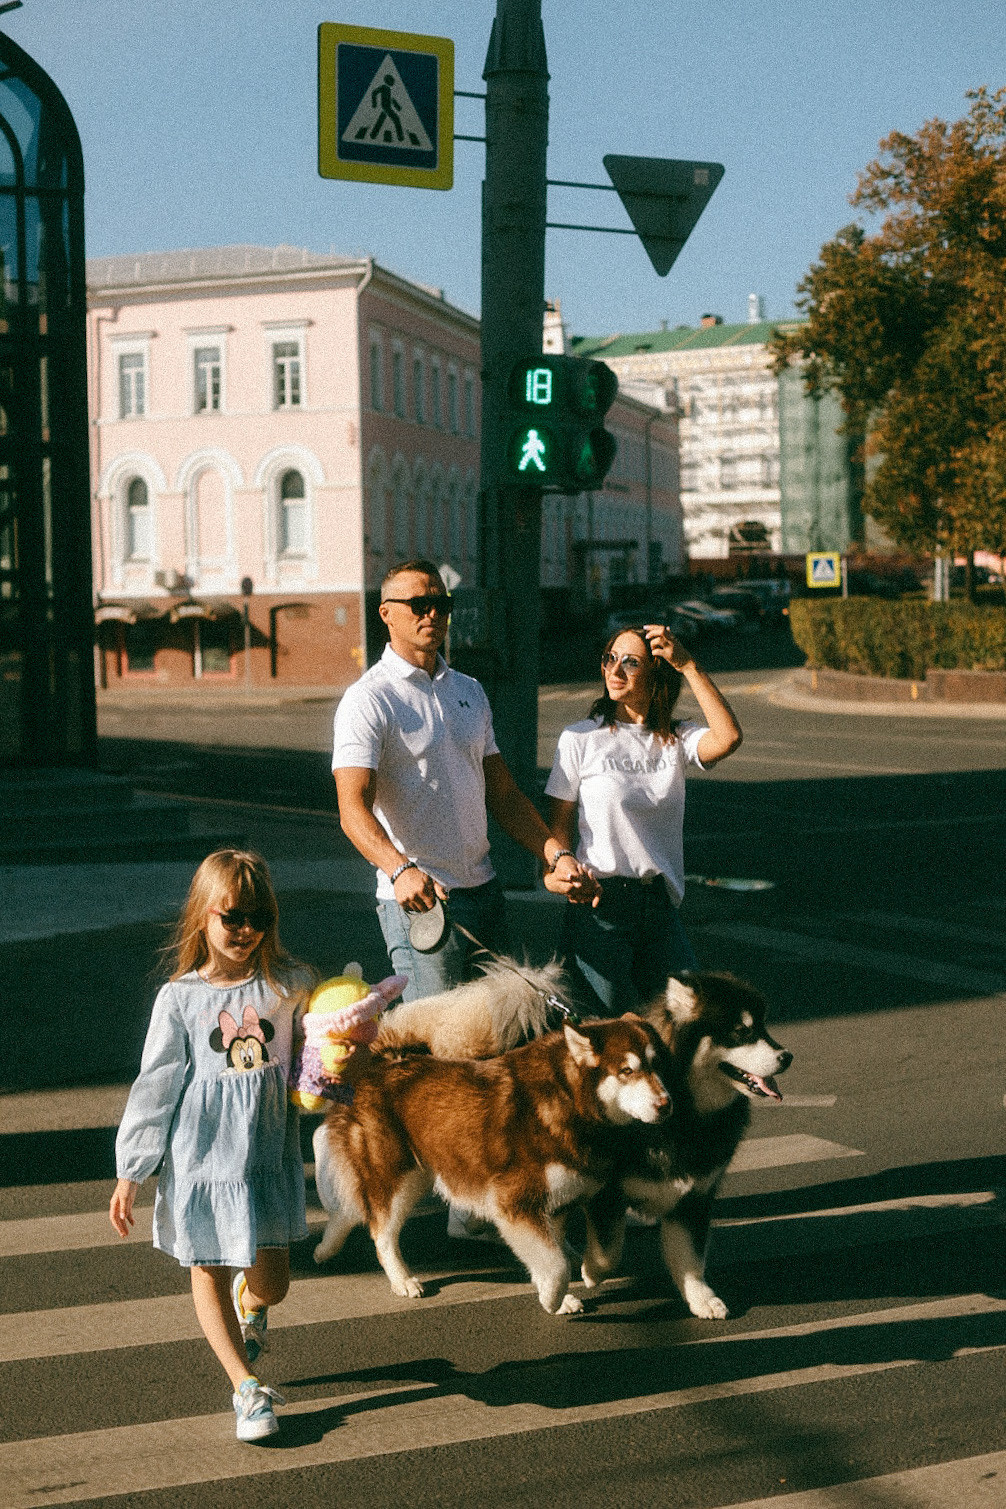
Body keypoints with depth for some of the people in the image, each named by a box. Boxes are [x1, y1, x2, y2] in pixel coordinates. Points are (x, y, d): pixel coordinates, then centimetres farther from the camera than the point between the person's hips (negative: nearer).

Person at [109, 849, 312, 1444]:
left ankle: (251, 1310, 42)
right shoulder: (181, 999, -4)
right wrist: (130, 1174, -2)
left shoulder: (291, 985, 0)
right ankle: (247, 1388, 20)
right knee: (209, 1272, 5)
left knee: (272, 1279, 5)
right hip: (201, 1154, -1)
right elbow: (155, 1086, -1)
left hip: (270, 1150, 1)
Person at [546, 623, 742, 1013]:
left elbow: (728, 738, -15)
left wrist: (688, 665, -16)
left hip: (660, 906, 3)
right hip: (600, 904, -3)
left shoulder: (676, 740, 7)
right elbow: (558, 824, 2)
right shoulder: (580, 738, 1)